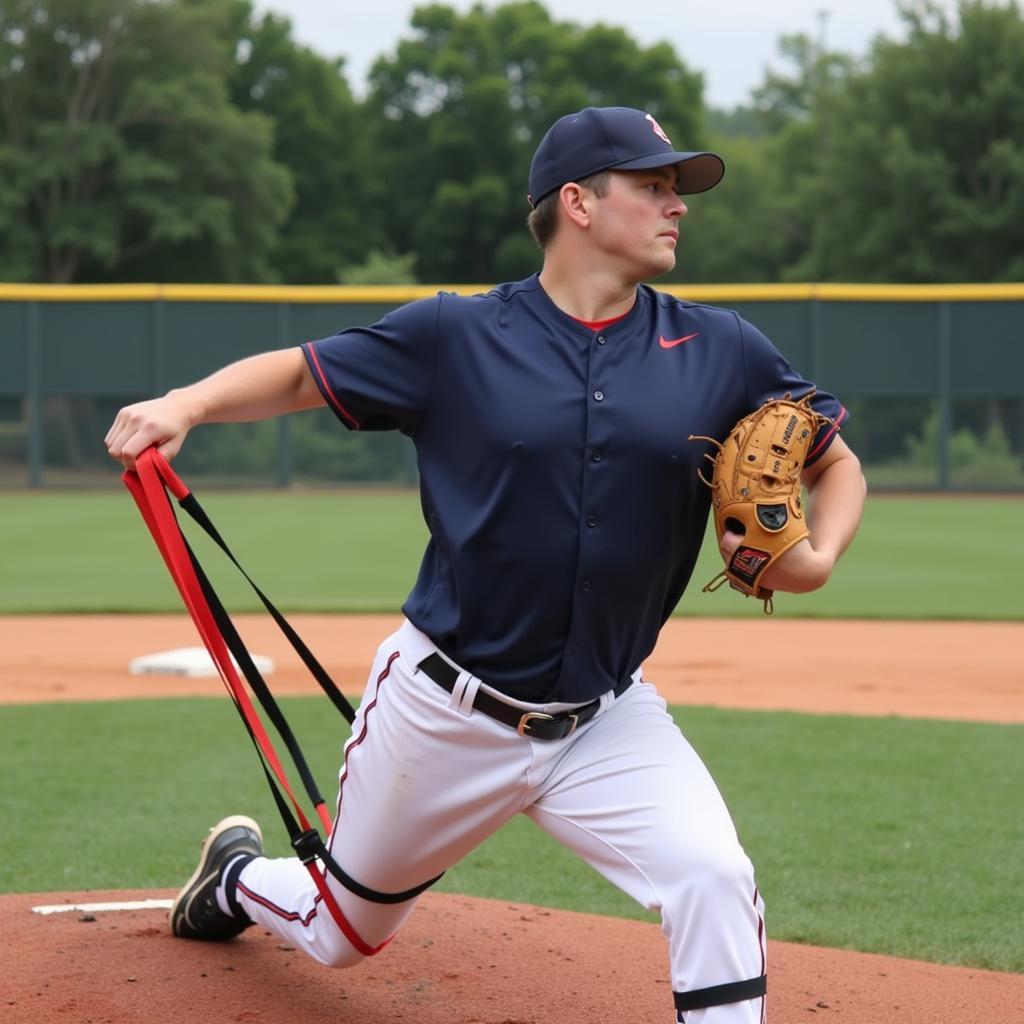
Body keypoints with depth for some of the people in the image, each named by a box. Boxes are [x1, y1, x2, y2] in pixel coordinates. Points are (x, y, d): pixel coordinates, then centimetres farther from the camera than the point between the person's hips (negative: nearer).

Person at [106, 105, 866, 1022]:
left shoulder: (720, 353, -3)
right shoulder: (455, 337, -8)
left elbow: (836, 465, 6)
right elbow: (300, 373, 2)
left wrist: (816, 559, -15)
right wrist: (187, 404, -17)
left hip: (608, 724, 1)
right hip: (440, 711, -1)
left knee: (714, 881, -25)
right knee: (344, 935, 19)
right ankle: (239, 874, 53)